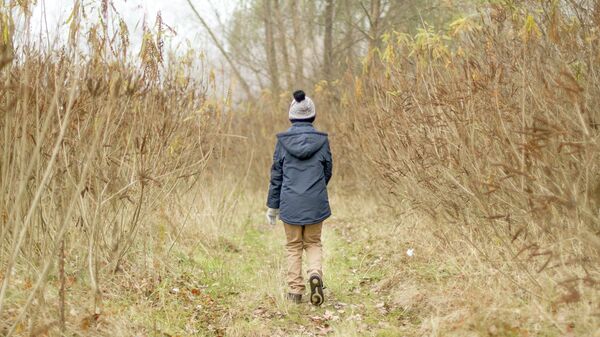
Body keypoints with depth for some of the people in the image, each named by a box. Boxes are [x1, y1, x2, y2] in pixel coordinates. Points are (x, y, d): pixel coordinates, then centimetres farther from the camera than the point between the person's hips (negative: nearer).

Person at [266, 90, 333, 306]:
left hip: (290, 203, 0)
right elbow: (328, 172, 6)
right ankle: (315, 273, -11)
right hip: (316, 203, 1)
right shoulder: (322, 140, -3)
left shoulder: (283, 141, -4)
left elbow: (276, 175, 0)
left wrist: (272, 206, 8)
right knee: (313, 243, 16)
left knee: (294, 246, 12)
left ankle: (295, 291, 13)